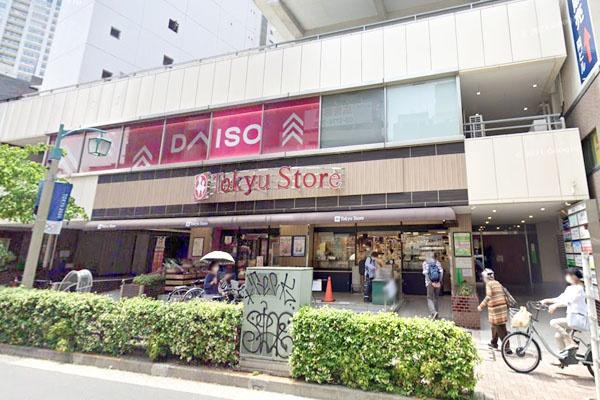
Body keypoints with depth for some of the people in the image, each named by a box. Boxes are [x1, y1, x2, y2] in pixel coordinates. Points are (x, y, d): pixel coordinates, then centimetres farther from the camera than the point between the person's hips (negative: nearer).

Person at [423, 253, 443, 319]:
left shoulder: (425, 262, 4)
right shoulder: (437, 262, 9)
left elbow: (426, 273, -7)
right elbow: (441, 271, -2)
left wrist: (431, 282, -7)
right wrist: (439, 282, -3)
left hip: (430, 283, -2)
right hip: (437, 282, 2)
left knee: (430, 298, 3)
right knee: (436, 298, 16)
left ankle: (433, 312, -17)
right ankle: (436, 314, 21)